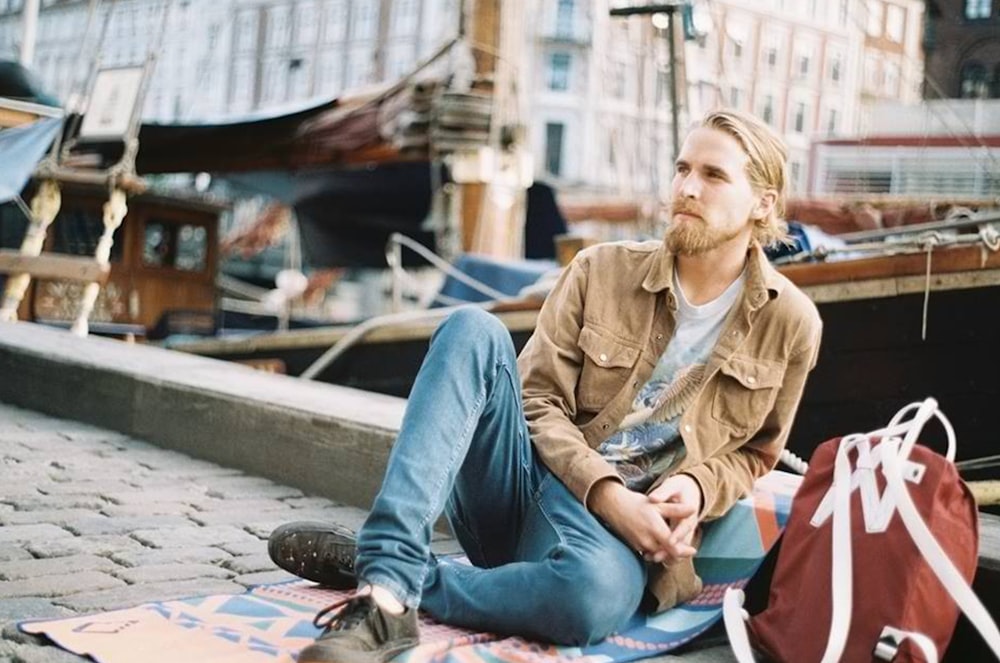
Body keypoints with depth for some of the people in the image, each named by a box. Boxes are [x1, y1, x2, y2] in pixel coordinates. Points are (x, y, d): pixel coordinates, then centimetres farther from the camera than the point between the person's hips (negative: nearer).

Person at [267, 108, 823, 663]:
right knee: (473, 329, -24)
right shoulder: (602, 270, 4)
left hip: (624, 526, -2)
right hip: (524, 486, 2)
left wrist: (698, 488, -10)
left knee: (594, 594, -40)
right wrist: (607, 492, -16)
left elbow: (752, 453, 13)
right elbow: (539, 400, 0)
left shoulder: (790, 323, 2)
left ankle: (376, 567, -21)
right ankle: (391, 566, -36)